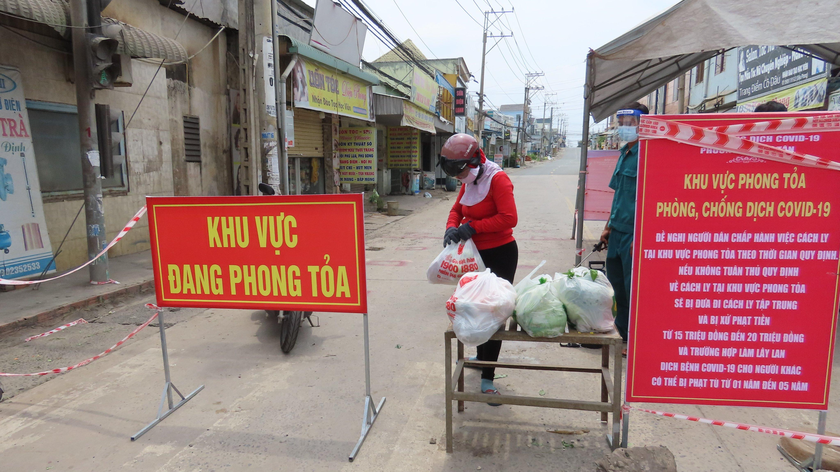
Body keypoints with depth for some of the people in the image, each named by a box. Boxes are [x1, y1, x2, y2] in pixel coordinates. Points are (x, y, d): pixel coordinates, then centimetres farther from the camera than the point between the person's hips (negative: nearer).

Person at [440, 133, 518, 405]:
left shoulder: (497, 179, -18)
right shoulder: (469, 182, 8)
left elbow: (509, 218, -25)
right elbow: (457, 210, 14)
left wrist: (472, 226, -24)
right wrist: (452, 228, -8)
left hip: (500, 254, -8)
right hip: (477, 254, 9)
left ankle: (487, 378, 5)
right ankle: (482, 357, 42)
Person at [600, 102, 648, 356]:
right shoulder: (624, 154, 14)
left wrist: (639, 237, -22)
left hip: (634, 233, -9)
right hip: (618, 231, 9)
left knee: (632, 289, 2)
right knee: (616, 284, 17)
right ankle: (620, 334, 32)